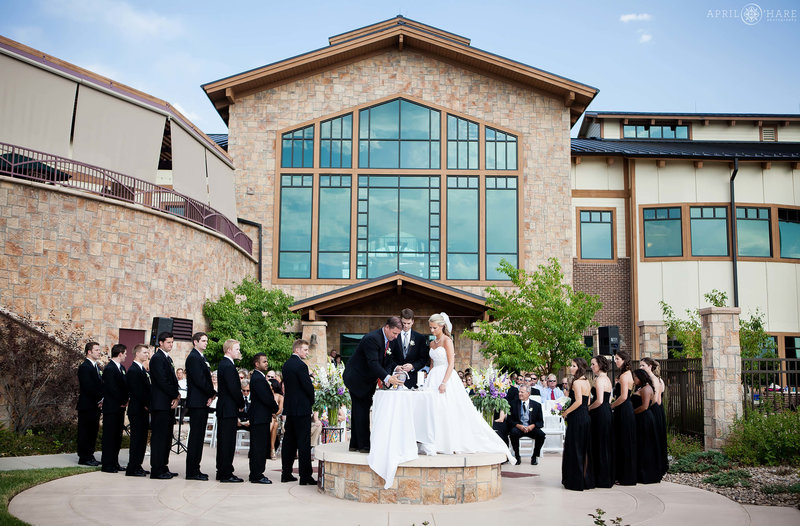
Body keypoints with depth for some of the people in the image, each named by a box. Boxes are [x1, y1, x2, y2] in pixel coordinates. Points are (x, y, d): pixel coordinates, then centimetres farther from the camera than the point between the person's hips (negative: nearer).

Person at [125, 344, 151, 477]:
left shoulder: (143, 370, 18)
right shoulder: (133, 370, -12)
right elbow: (137, 391, -18)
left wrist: (148, 406, 9)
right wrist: (146, 405, -13)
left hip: (144, 410, 9)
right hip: (137, 410, -9)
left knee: (142, 438, 11)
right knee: (137, 438, -6)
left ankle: (137, 466, 17)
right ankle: (132, 469, -2)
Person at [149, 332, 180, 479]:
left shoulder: (168, 358, 19)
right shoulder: (157, 358, -10)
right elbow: (162, 381, -17)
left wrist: (176, 396, 2)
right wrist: (176, 395, -10)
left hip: (169, 403, 10)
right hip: (160, 404, -10)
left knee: (167, 437, 11)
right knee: (159, 437, -6)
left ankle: (163, 467, 17)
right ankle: (156, 470, -3)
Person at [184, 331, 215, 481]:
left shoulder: (202, 358, 20)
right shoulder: (193, 358, -11)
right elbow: (198, 380, -19)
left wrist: (211, 395, 2)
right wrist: (212, 393, -8)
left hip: (203, 402, 10)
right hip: (196, 402, -10)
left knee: (199, 436, 11)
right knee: (196, 436, -7)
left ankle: (195, 469, 17)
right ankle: (192, 471, -3)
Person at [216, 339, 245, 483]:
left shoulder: (223, 364, 15)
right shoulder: (228, 366, -17)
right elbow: (234, 389, -20)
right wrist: (242, 403, -8)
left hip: (223, 409, 11)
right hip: (229, 409, -11)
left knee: (223, 440, 14)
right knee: (228, 441, -6)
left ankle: (222, 471, 20)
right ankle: (226, 474, -3)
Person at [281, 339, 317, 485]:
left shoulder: (286, 364, 11)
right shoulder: (300, 365, -16)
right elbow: (308, 386, -17)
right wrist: (311, 401, 1)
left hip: (289, 407, 9)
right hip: (302, 408, -9)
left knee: (289, 441, 13)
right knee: (304, 442, -5)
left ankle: (286, 474, 19)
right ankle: (305, 477, -4)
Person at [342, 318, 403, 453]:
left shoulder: (388, 340, 2)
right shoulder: (372, 338, -27)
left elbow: (387, 360, 2)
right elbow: (373, 363, -35)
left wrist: (388, 376, -16)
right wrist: (386, 377, -43)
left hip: (368, 379, 10)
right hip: (357, 378, -10)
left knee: (359, 410, 13)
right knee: (362, 410, -8)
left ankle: (355, 444, 19)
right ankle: (364, 445, -3)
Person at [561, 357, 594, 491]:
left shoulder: (576, 382, -14)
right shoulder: (586, 382, 13)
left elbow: (578, 401, -22)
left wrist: (566, 412, -11)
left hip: (577, 418, -9)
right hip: (586, 416, 9)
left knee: (574, 449, -1)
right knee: (584, 449, 14)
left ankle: (576, 481, 3)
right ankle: (587, 479, 19)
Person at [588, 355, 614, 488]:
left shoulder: (599, 380, -15)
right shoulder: (607, 379, 15)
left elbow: (599, 401, -22)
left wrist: (588, 408, -8)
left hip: (600, 414, -10)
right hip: (607, 412, 10)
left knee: (599, 445, -3)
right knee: (606, 445, 13)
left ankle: (601, 479, 2)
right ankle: (608, 477, 19)